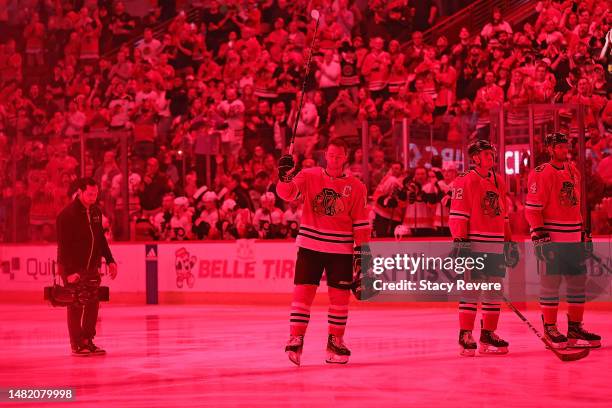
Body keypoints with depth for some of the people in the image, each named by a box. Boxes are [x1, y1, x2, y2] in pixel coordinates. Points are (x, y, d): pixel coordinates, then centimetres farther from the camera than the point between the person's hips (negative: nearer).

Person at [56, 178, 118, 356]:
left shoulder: (96, 211, 6)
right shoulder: (67, 214, -15)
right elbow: (63, 246, -17)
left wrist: (109, 260, 12)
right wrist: (69, 271, -22)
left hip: (92, 267, 7)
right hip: (73, 268, -7)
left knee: (93, 305, 6)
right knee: (76, 306, -3)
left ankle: (88, 341, 16)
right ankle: (77, 345, 4)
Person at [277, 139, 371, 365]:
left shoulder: (356, 187, 4)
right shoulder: (309, 176, 1)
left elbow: (361, 223, 6)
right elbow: (288, 193, -13)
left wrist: (361, 249, 1)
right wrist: (285, 177, -33)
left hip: (341, 249, 1)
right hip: (310, 245, -1)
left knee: (339, 295, 4)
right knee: (303, 290, -6)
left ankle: (335, 341, 17)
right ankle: (296, 339, -3)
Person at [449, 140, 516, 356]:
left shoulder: (498, 182, 16)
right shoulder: (465, 181, -5)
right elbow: (457, 214, -10)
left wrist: (509, 242, 19)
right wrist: (460, 241, -16)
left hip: (495, 245, 7)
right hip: (474, 244, -7)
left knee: (494, 291, 7)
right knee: (471, 290, -8)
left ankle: (488, 335, 14)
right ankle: (465, 337, -4)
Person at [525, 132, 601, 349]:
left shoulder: (573, 171, 16)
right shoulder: (541, 174, -8)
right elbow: (532, 208, -11)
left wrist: (583, 232, 21)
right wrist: (539, 235, -18)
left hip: (573, 239, 8)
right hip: (551, 238, -7)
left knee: (578, 281, 8)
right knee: (551, 282, -4)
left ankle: (575, 329, 17)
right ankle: (550, 330, 3)